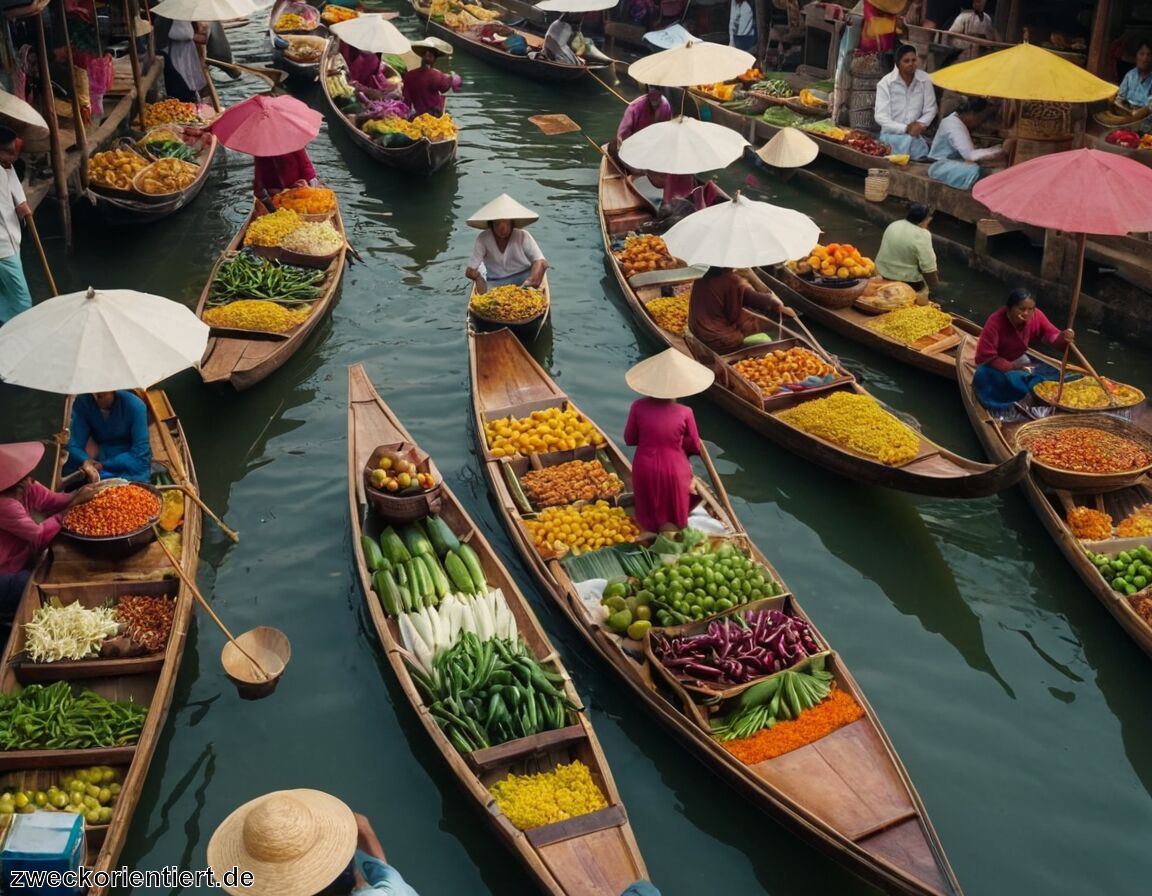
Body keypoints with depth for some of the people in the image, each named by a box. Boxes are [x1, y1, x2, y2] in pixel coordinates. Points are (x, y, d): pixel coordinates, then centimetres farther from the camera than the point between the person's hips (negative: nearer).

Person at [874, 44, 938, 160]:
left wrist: (920, 125, -14)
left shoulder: (925, 79, -3)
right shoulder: (885, 83, -10)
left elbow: (930, 110, 4)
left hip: (915, 134, 2)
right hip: (891, 134, -2)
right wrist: (905, 128, -20)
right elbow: (880, 117, -14)